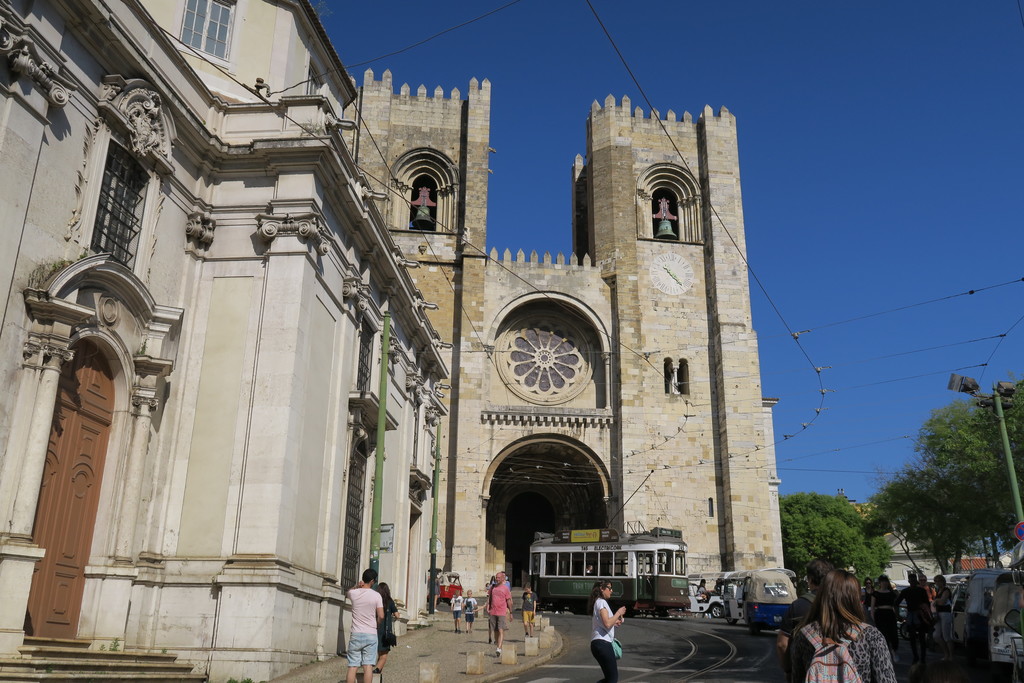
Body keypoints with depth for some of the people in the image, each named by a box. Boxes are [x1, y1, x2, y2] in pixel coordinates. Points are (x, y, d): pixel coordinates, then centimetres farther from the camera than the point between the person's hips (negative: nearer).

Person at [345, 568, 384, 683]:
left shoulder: (354, 593, 0)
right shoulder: (376, 595, -6)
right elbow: (381, 616, -7)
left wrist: (357, 586, 8)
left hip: (356, 635, 2)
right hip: (371, 635, -2)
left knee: (352, 667, 2)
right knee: (368, 666, -3)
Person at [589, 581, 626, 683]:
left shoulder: (597, 602, 21)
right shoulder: (601, 602, -9)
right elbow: (607, 623, -20)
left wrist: (614, 622, 16)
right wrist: (618, 613, -9)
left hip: (597, 643, 10)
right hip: (602, 643, -10)